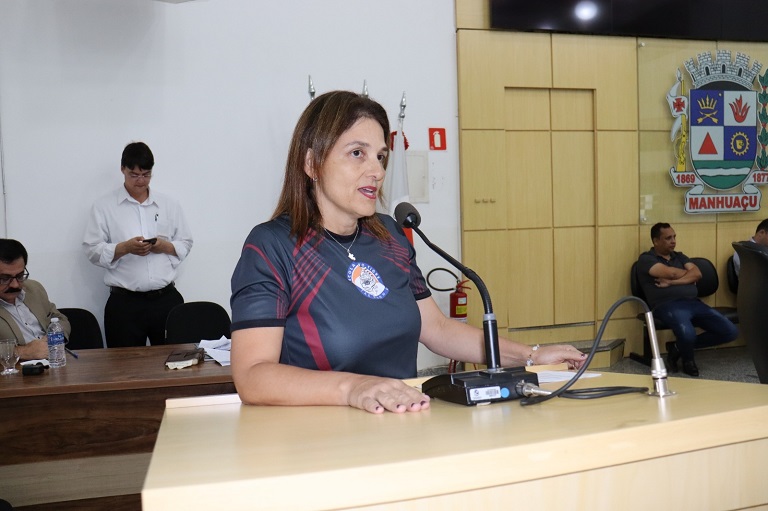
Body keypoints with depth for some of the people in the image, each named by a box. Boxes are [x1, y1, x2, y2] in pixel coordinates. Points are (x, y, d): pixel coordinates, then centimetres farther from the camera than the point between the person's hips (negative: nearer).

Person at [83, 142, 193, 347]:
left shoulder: (169, 205, 13)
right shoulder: (103, 206, 6)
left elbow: (185, 244, 14)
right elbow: (92, 250, 1)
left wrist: (165, 246, -6)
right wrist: (125, 248, -14)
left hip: (166, 299, 2)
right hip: (124, 302, -2)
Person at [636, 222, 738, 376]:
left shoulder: (679, 256, 25)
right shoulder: (646, 259, 5)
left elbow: (697, 274, 7)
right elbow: (671, 272, -10)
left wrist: (672, 282, -7)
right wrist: (688, 275, 10)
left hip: (694, 303, 7)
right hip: (667, 305, -7)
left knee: (730, 331, -9)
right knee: (688, 334, -38)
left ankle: (678, 347, 5)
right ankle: (688, 359, 3)